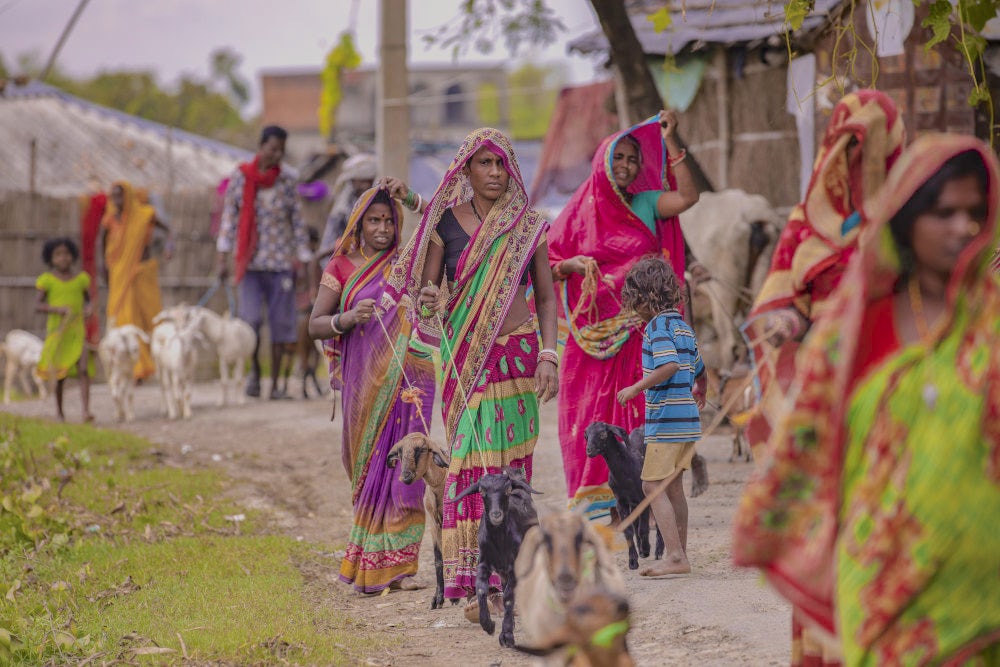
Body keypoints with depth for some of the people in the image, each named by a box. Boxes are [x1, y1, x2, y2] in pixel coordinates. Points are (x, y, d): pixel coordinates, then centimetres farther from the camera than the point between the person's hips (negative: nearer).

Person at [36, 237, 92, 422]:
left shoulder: (80, 278, 3)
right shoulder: (47, 280, -4)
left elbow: (87, 299, 16)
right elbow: (38, 305, -4)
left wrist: (88, 309, -7)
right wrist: (56, 309, -20)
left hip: (77, 330, 1)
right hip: (56, 330, -1)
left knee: (83, 370, -14)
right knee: (60, 374, 8)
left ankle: (86, 410, -20)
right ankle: (59, 409, 29)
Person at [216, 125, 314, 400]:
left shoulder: (287, 181, 4)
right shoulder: (240, 178, 2)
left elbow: (298, 222, 7)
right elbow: (229, 217, 4)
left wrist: (307, 260, 4)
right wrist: (223, 255, -1)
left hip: (281, 262, 1)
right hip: (251, 261, -1)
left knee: (281, 322, 1)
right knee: (251, 318, -11)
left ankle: (275, 384, 10)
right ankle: (254, 371, 13)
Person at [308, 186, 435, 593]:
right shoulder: (342, 267, 8)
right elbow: (315, 326, 4)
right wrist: (347, 319, -15)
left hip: (407, 379, 0)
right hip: (363, 383, 0)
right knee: (367, 467, 0)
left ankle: (396, 565, -9)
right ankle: (369, 564, 8)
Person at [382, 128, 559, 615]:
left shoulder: (527, 226, 5)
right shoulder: (446, 223, 3)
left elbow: (546, 296, 7)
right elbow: (422, 291, 6)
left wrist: (549, 355, -5)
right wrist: (430, 302, -18)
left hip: (518, 354, 1)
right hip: (464, 356, -1)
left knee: (512, 463, 0)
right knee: (470, 460, -8)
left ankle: (504, 578, 6)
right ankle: (470, 582, -8)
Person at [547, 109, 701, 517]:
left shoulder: (647, 204, 7)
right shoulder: (583, 209, 7)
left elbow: (687, 196, -11)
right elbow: (551, 262, 10)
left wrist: (670, 142, -10)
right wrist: (574, 264, -12)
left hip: (637, 327, 0)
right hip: (593, 329, 0)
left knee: (634, 411, -5)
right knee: (590, 409, -2)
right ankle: (592, 492, 1)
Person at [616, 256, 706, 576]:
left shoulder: (657, 326, -12)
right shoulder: (684, 326, 15)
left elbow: (669, 365, -26)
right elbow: (700, 369, 25)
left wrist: (635, 388, -19)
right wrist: (699, 393, 45)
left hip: (666, 420, -9)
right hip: (687, 419, 9)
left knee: (653, 485, -9)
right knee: (673, 487, 14)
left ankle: (675, 556, -14)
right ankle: (680, 557, 19)